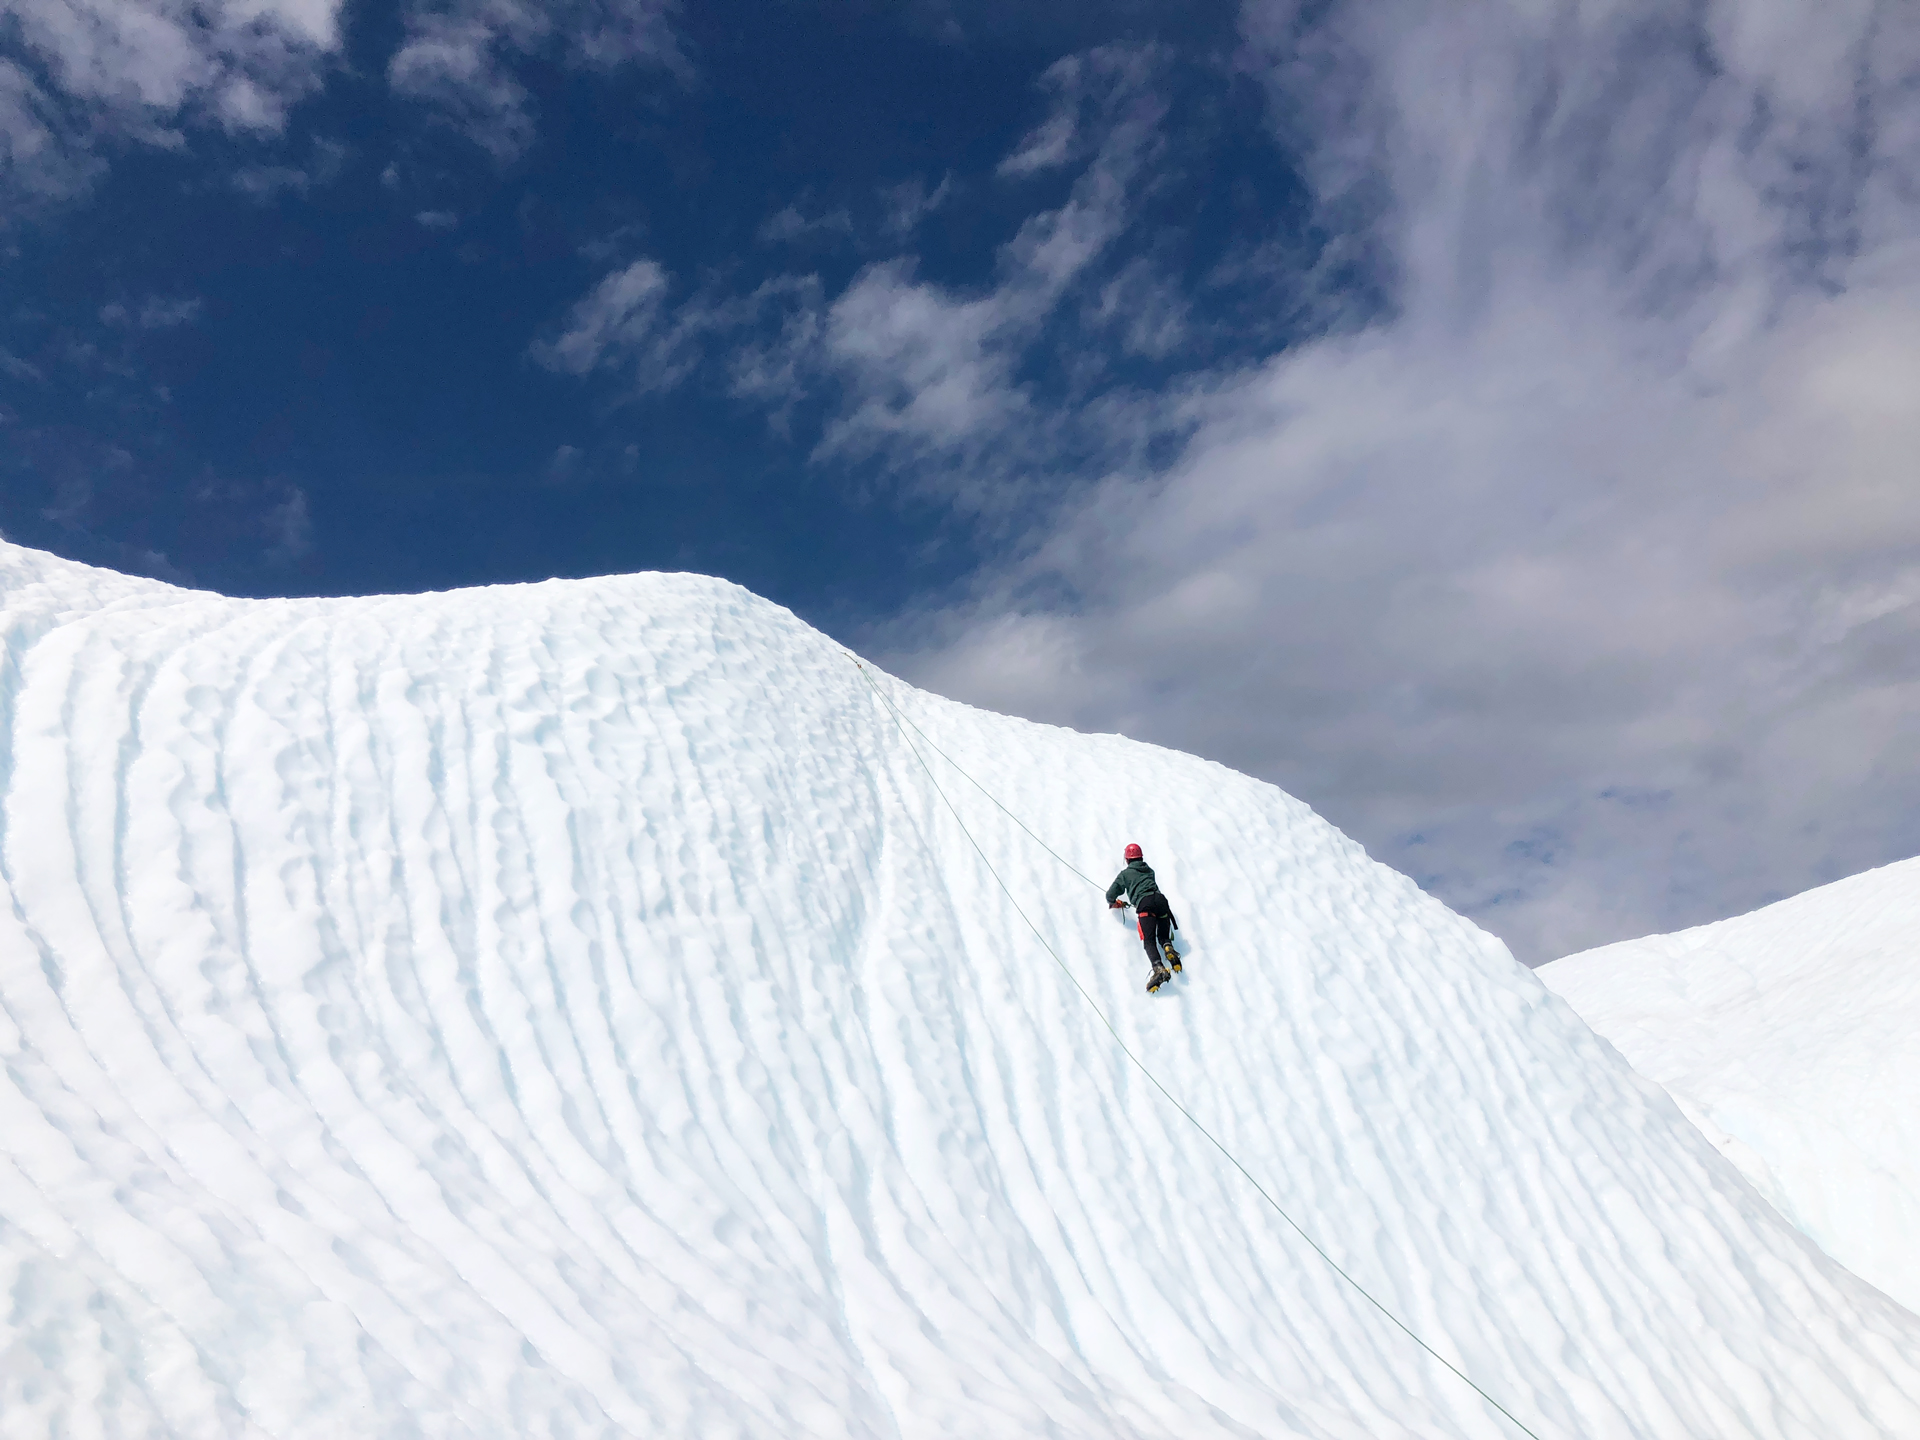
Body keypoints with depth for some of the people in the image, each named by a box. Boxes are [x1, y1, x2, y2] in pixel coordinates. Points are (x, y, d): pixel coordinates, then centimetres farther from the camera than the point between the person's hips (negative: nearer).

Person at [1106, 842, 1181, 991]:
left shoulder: (1125, 874, 20)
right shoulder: (1149, 870, 31)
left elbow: (1110, 896, 19)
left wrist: (1117, 903, 41)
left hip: (1144, 903, -4)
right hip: (1160, 899, 4)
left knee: (1149, 940, -13)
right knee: (1164, 937, 17)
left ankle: (1159, 969, -39)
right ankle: (1168, 948, -20)